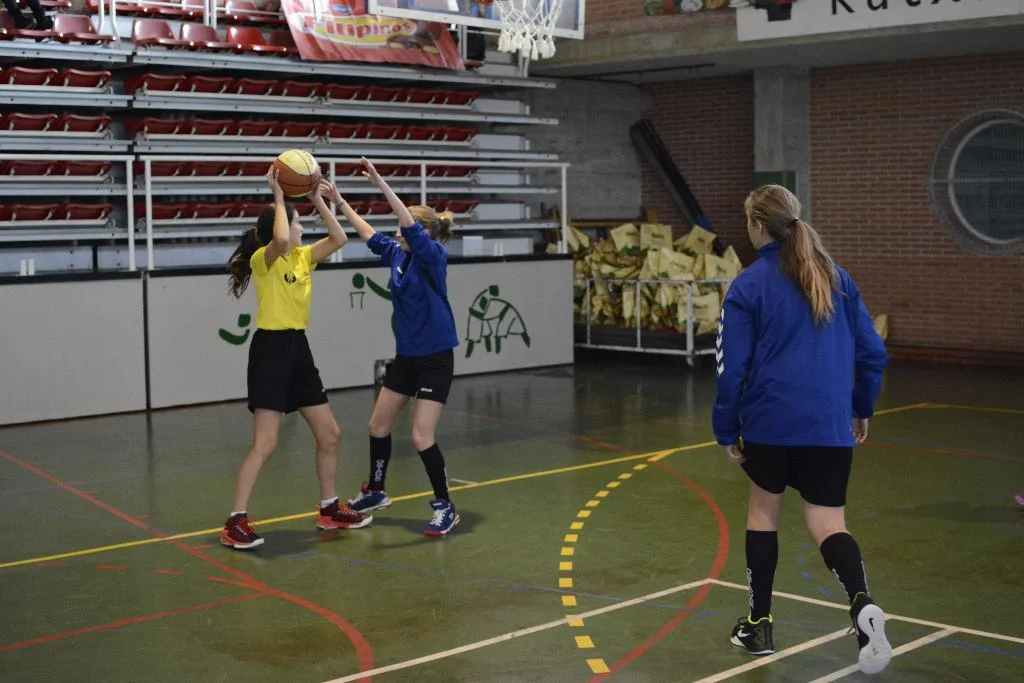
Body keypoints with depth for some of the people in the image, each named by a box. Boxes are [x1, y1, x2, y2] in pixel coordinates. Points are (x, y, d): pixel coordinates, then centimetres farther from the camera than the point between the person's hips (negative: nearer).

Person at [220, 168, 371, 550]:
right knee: (265, 445, -11)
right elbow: (280, 240, -34)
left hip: (298, 349, 8)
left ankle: (330, 511, 26)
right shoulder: (263, 259, -12)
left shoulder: (302, 257, 10)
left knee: (330, 435, 12)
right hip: (271, 350, -8)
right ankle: (235, 523, -3)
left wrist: (319, 201, 4)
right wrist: (279, 197, -22)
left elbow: (339, 239, 11)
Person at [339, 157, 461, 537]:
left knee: (422, 437, -10)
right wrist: (339, 200, 11)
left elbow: (412, 226, -32)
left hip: (435, 359, -8)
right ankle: (375, 492, 35)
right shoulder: (398, 254, 4)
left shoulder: (434, 256, -16)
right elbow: (368, 234, 15)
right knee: (378, 425, 16)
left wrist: (382, 185, -37)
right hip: (405, 356, 8)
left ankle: (445, 507, 5)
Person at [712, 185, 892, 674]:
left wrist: (727, 431, 4)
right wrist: (861, 408, 23)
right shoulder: (836, 277, 8)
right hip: (830, 426, 3)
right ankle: (861, 603, -25)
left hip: (770, 421, -2)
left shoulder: (748, 287, -4)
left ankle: (759, 624, 25)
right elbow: (871, 351, 11)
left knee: (763, 510, 18)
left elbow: (732, 368, -5)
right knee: (828, 524, 5)